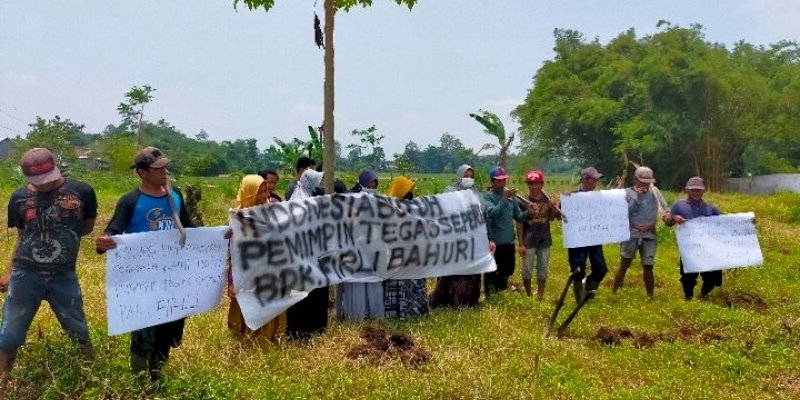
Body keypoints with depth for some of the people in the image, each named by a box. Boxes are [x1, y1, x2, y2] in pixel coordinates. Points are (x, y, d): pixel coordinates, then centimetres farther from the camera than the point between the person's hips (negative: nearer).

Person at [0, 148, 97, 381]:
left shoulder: (81, 192, -7)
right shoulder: (19, 198, -1)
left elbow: (88, 227, 7)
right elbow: (22, 237, 10)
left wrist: (63, 234, -4)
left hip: (64, 276, -1)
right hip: (24, 276, 1)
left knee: (78, 330, 12)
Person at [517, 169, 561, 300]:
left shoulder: (547, 200, 0)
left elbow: (556, 217, 6)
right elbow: (519, 224, -6)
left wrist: (554, 208, -14)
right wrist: (521, 244, -9)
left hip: (545, 241, 3)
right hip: (529, 242, -2)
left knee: (542, 271, 10)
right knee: (527, 271, 6)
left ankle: (540, 297, 21)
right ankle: (528, 297, 23)